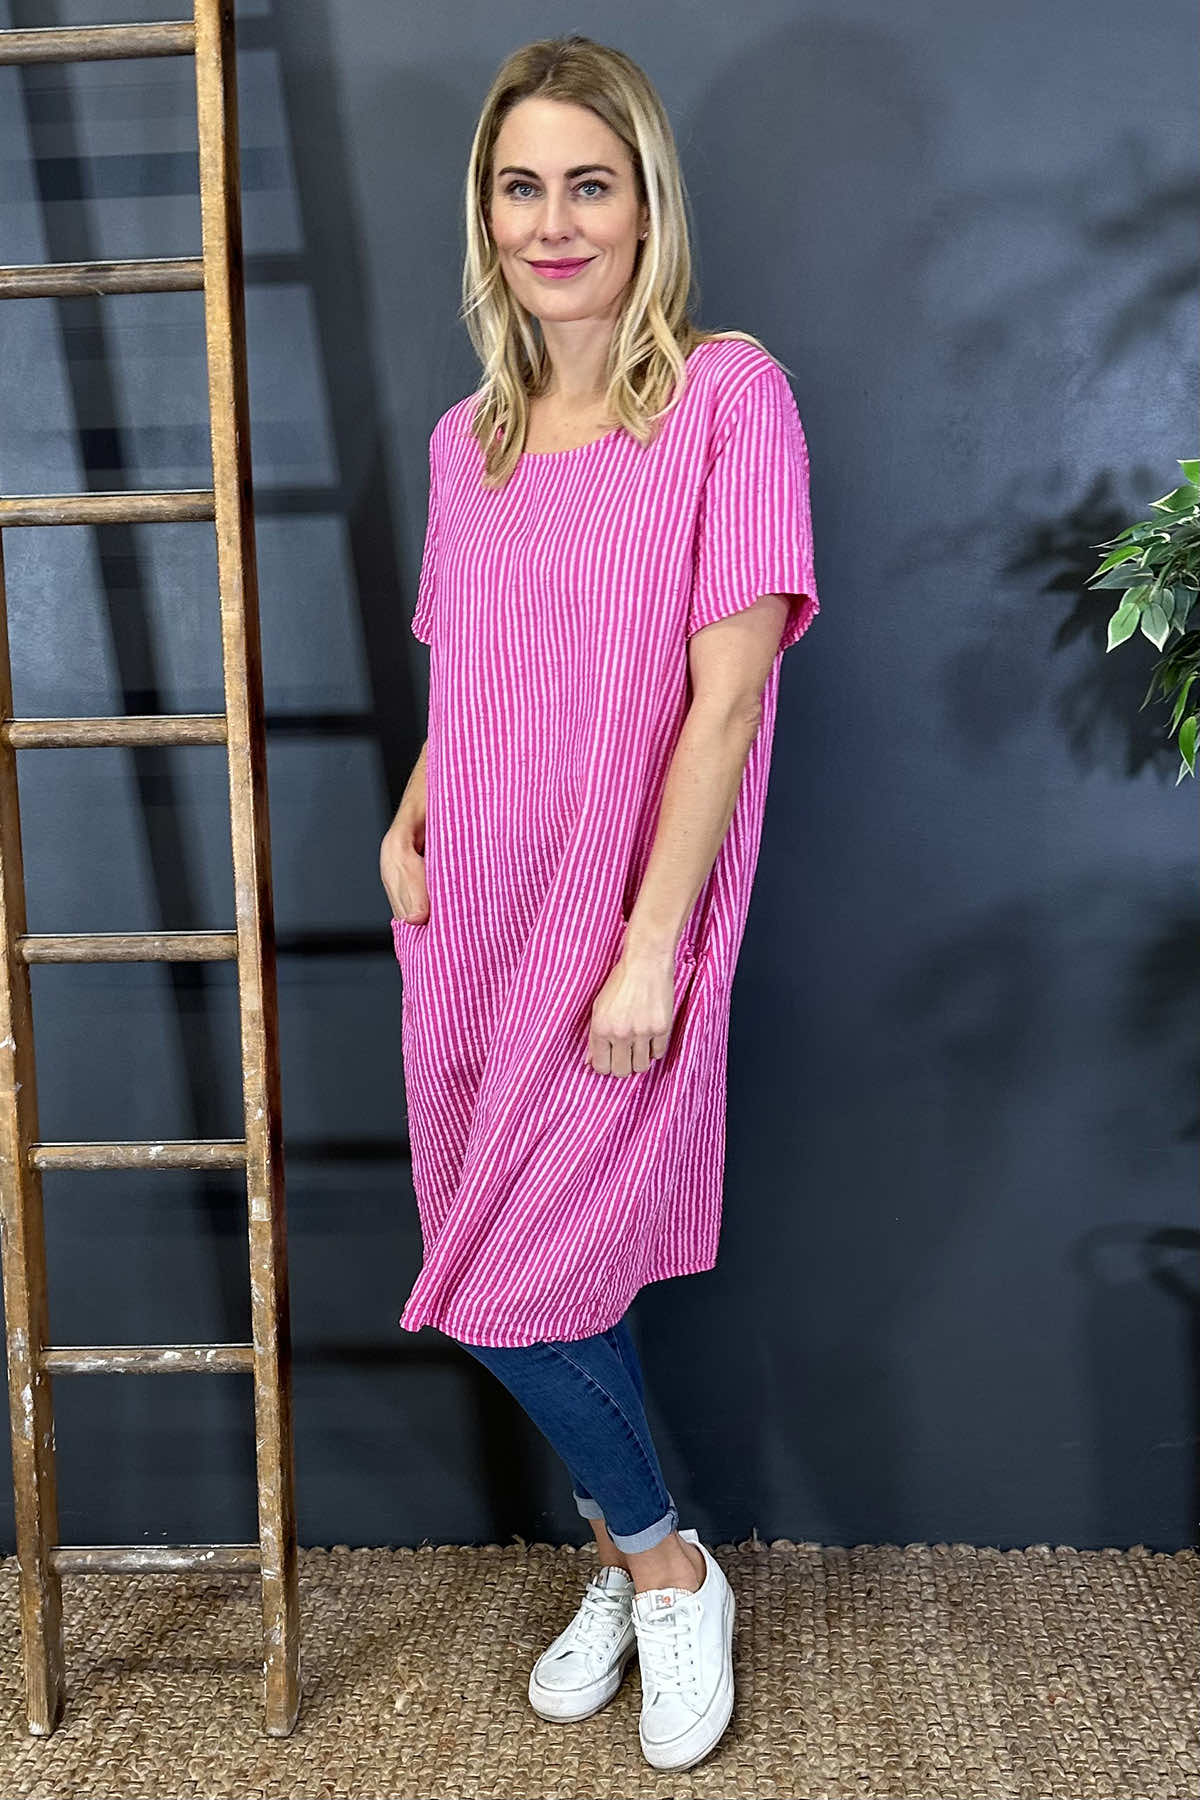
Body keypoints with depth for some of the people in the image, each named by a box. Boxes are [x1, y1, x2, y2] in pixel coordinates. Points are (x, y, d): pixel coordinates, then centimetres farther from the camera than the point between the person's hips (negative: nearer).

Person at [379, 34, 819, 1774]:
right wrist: (408, 826, 0)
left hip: (620, 928, -6)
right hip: (477, 923, 6)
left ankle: (668, 1570, 25)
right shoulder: (467, 440, 9)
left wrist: (652, 947, -17)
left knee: (514, 1286, -3)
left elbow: (727, 690, -15)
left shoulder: (730, 395, -9)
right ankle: (631, 1564, 37)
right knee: (546, 1276, 13)